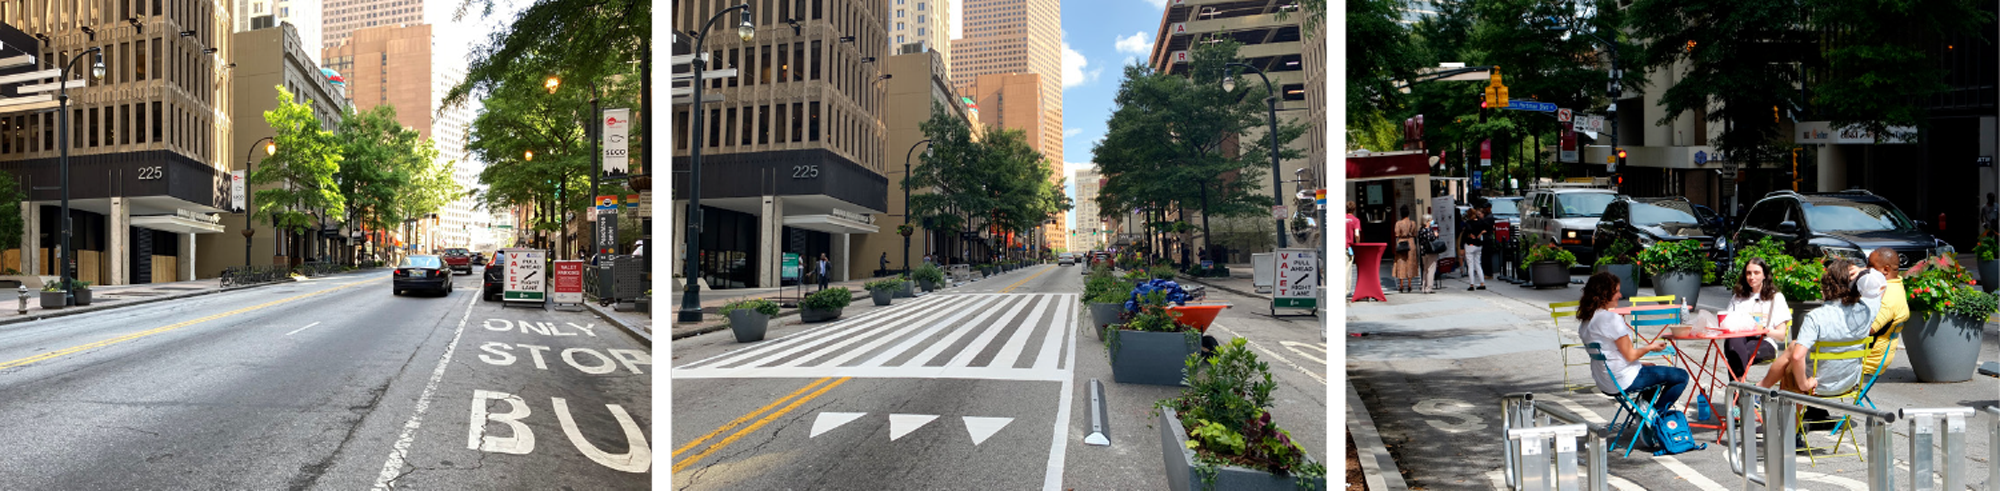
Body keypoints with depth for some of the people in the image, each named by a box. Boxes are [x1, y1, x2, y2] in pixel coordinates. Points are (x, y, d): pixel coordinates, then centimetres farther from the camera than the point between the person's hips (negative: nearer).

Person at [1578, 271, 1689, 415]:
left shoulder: (1587, 320, 6)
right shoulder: (1612, 318, -22)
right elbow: (1630, 355, -18)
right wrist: (1651, 347, 0)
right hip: (1624, 381, -9)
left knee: (1651, 368, 34)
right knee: (1681, 377, 3)